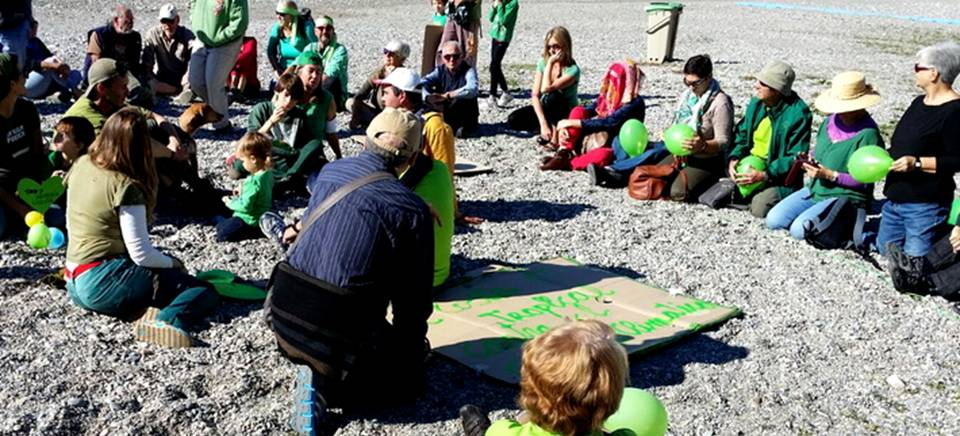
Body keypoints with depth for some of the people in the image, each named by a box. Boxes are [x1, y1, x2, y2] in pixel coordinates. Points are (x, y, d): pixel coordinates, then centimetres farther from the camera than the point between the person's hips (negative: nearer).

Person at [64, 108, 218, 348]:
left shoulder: (81, 165, 7)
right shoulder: (126, 187, -15)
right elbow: (141, 254, -17)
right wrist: (172, 263, 3)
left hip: (74, 283, 8)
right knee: (205, 291, -7)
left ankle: (142, 309, -6)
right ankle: (168, 321, -38)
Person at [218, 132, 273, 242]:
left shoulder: (254, 181, -31)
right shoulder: (268, 174, -2)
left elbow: (246, 206, -27)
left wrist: (230, 203, -11)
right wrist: (243, 191, 9)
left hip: (251, 221, -10)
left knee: (222, 234, -9)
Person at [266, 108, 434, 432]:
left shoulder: (329, 171, 5)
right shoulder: (412, 211, -11)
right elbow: (414, 295, -4)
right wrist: (414, 348, 14)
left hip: (283, 319, 7)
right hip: (342, 334, -6)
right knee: (408, 379, 18)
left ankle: (318, 373, 6)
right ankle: (327, 382, -4)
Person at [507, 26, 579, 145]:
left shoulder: (572, 69, -23)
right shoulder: (543, 63, -8)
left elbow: (546, 88, -36)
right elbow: (535, 95, -15)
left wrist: (550, 63, -28)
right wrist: (543, 123, -27)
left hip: (567, 114, -5)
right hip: (546, 109, 5)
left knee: (552, 96, -37)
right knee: (513, 120, -17)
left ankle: (555, 135, -18)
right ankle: (551, 128, -1)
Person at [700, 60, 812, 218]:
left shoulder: (798, 114, -16)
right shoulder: (756, 103, 3)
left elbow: (796, 158, -17)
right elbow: (742, 136, 12)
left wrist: (765, 175, -25)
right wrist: (734, 158, -9)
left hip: (780, 175, -5)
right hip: (750, 165, 5)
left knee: (760, 207, -27)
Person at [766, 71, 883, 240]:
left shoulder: (868, 134, -18)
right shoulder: (832, 120, 5)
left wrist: (830, 175, -22)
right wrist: (809, 160, -2)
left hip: (845, 197, -8)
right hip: (814, 189, 8)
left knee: (799, 229, -25)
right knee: (773, 220, -6)